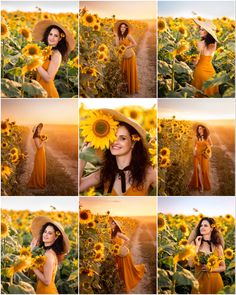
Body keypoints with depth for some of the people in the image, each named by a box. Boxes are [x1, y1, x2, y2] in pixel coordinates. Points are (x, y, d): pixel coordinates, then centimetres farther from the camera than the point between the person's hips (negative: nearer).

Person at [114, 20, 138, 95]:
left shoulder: (128, 36, -10)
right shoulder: (119, 36, 6)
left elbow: (135, 44, -14)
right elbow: (117, 45, -7)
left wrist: (127, 47, -13)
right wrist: (116, 36, -7)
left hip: (130, 55, -6)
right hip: (124, 56, 6)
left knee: (131, 72, 2)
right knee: (124, 72, 9)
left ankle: (132, 89, 12)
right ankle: (126, 87, 23)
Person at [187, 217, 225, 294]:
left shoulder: (218, 246, 1)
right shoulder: (194, 243, -2)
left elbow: (223, 267, 7)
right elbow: (190, 264, -12)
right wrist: (197, 246, -14)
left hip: (215, 281, 1)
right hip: (199, 280, -1)